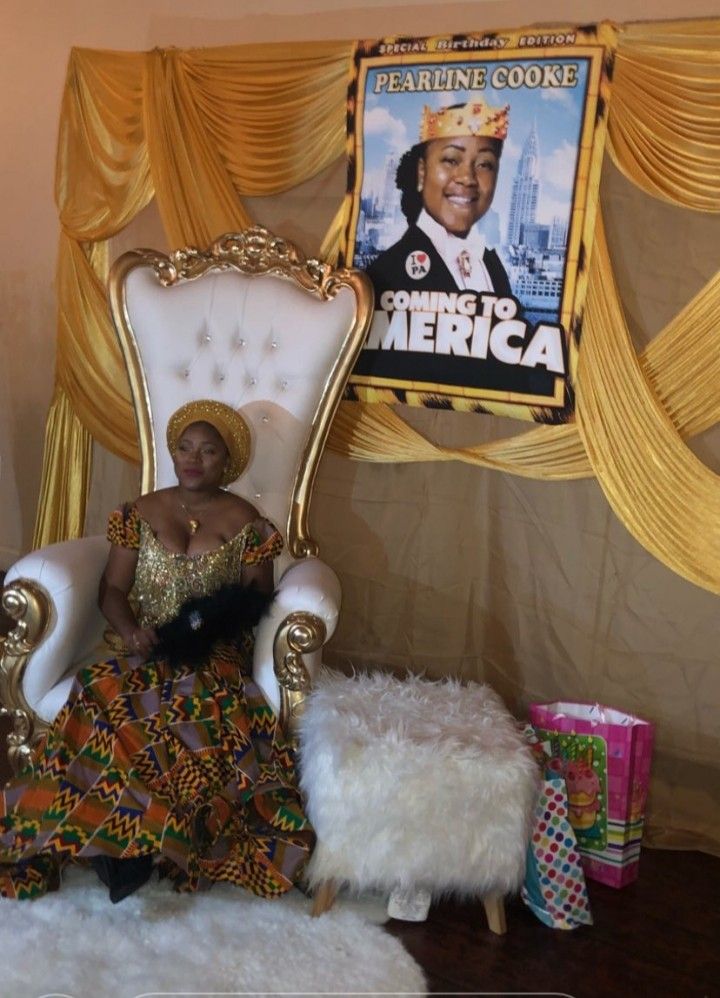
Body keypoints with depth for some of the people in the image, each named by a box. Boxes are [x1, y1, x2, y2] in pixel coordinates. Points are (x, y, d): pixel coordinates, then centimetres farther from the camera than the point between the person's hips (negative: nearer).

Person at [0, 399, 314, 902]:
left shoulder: (245, 521, 4)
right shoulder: (140, 513, 10)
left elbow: (260, 598, 4)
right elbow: (112, 588, 8)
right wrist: (130, 630, -13)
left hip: (215, 654, -2)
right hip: (146, 649, 2)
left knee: (193, 710, -35)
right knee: (106, 698, -32)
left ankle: (123, 837, -24)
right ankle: (131, 835, -26)